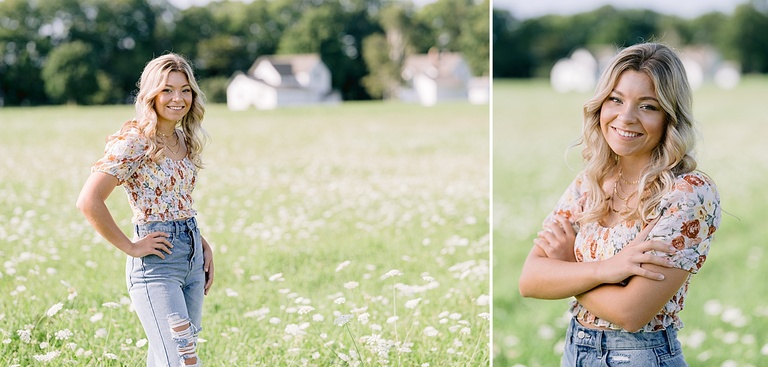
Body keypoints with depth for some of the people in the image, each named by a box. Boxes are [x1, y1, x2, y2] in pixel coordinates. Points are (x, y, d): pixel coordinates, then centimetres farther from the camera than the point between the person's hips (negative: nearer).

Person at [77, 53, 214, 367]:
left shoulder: (184, 140, 11)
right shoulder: (134, 142, -13)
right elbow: (89, 201, -21)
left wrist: (202, 245, 11)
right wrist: (130, 247, -15)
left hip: (192, 258, 8)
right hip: (156, 263, -7)